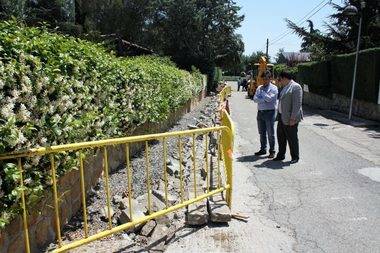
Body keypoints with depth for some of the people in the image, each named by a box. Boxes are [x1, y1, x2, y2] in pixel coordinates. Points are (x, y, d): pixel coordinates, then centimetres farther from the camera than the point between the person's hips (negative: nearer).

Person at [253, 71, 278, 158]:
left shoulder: (273, 88, -4)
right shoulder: (259, 87, 12)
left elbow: (269, 98, -17)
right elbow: (255, 99, 1)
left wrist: (262, 92, -6)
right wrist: (264, 99, -13)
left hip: (269, 112, -5)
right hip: (260, 112, 5)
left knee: (270, 133, 0)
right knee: (262, 132, 13)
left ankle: (272, 151, 10)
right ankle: (263, 149, 25)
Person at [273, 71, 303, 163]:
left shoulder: (296, 87, -13)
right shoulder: (285, 87, 17)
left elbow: (297, 104, -19)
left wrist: (293, 118, -22)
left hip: (290, 118, -9)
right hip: (282, 117, 9)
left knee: (292, 138, 2)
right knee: (281, 137, 15)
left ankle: (295, 157, 16)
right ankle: (281, 155, 28)